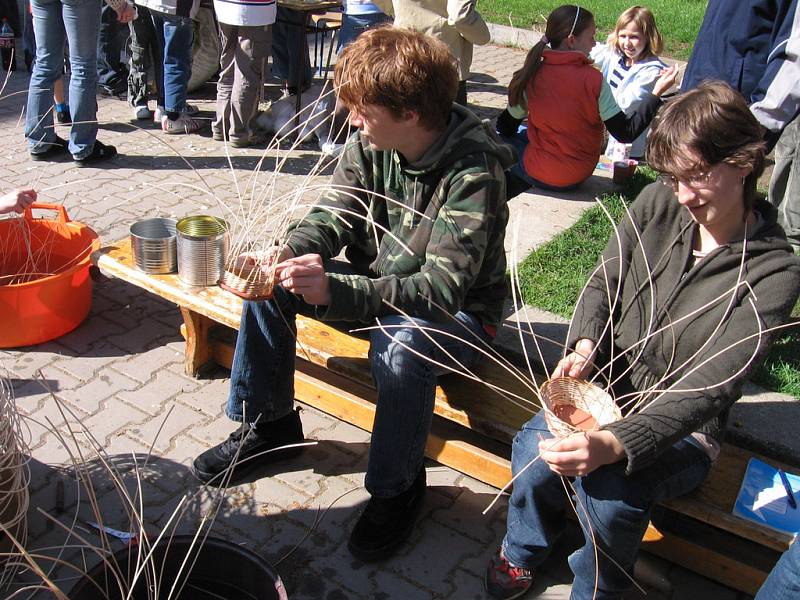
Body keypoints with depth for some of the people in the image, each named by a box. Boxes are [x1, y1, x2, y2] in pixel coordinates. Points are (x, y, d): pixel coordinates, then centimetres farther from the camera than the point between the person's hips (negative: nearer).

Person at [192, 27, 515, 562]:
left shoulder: (473, 174, -29)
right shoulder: (371, 142, -10)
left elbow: (441, 291, -35)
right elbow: (333, 216, -6)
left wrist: (334, 290, -45)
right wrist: (284, 254, -29)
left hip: (456, 314, -6)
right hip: (372, 284, 7)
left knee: (402, 346, -38)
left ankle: (397, 487, -11)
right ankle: (268, 422, 11)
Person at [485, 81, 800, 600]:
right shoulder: (658, 204, -7)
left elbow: (709, 387, -26)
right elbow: (604, 283, 5)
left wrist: (614, 445, -41)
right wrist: (585, 346, -17)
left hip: (683, 428, -3)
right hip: (608, 385, 3)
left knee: (611, 487, -31)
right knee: (535, 447, -25)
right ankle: (523, 551, 9)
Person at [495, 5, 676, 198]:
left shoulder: (532, 74, -11)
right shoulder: (593, 80, -16)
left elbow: (506, 127, 1)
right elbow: (626, 133, -14)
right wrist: (656, 92, -7)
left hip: (540, 174, -2)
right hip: (579, 175, 2)